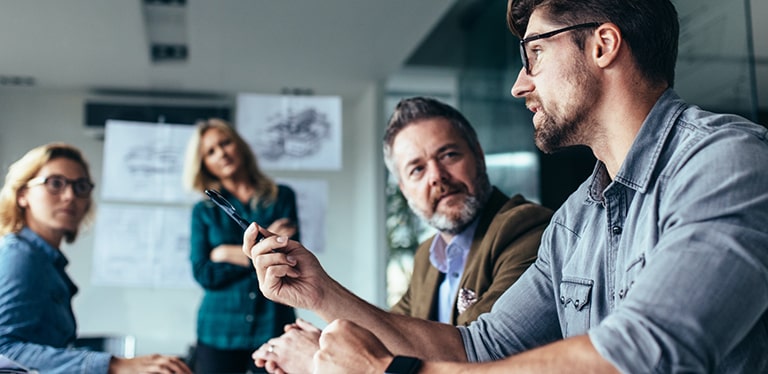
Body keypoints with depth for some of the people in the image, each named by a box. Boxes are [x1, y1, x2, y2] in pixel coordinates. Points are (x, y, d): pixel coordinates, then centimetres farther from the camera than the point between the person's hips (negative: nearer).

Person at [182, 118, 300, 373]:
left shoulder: (282, 197, 6)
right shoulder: (204, 211, 8)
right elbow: (203, 274, -4)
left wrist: (228, 254, -4)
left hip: (273, 328, -1)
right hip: (219, 334, 1)